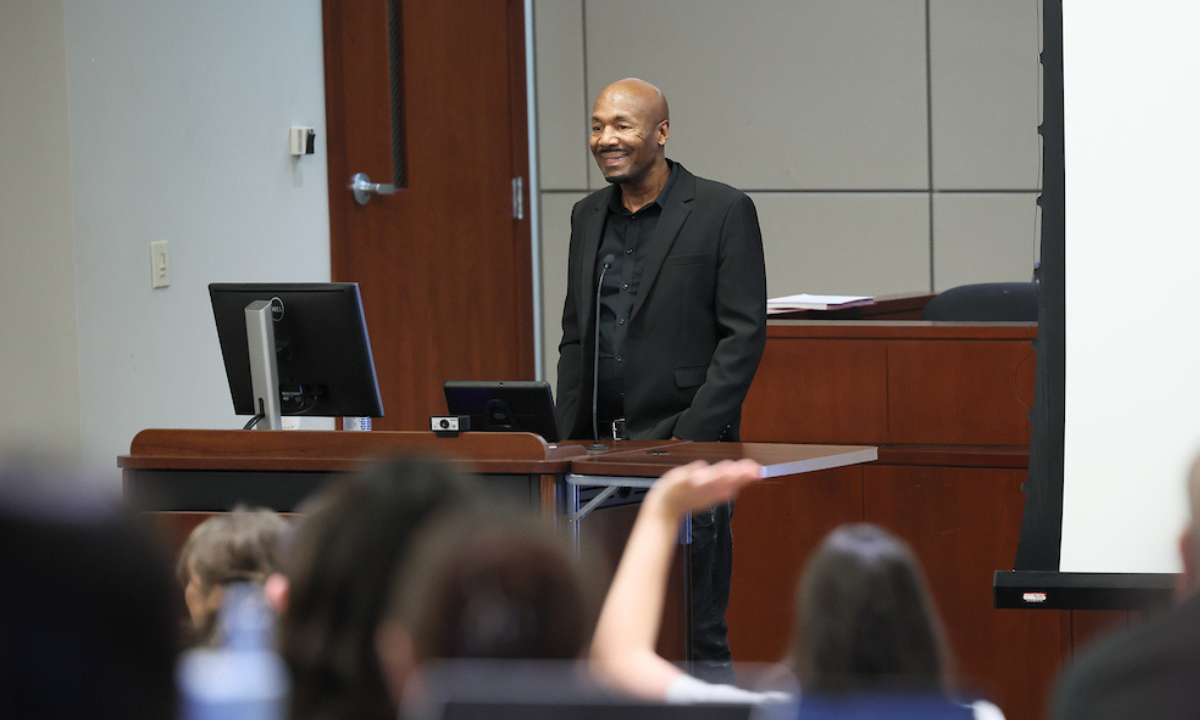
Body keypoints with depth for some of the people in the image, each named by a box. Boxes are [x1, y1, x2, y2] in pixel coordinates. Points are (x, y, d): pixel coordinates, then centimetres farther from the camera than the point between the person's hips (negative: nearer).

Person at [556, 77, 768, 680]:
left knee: (697, 631, -4)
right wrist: (569, 440, 9)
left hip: (685, 449, -6)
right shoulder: (589, 216, 15)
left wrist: (690, 437, -14)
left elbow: (744, 335, -8)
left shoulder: (722, 211, -4)